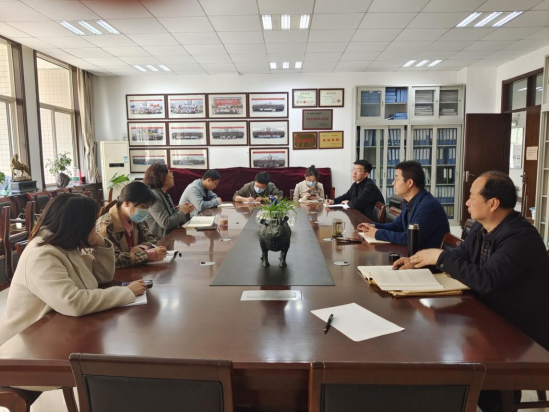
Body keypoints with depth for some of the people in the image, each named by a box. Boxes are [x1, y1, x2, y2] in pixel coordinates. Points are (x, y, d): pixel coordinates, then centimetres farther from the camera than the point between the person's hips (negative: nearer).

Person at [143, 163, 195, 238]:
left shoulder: (166, 195, 11)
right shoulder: (153, 196, -16)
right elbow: (165, 223, -23)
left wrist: (186, 211, -3)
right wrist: (181, 212, -10)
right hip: (161, 240, -9)